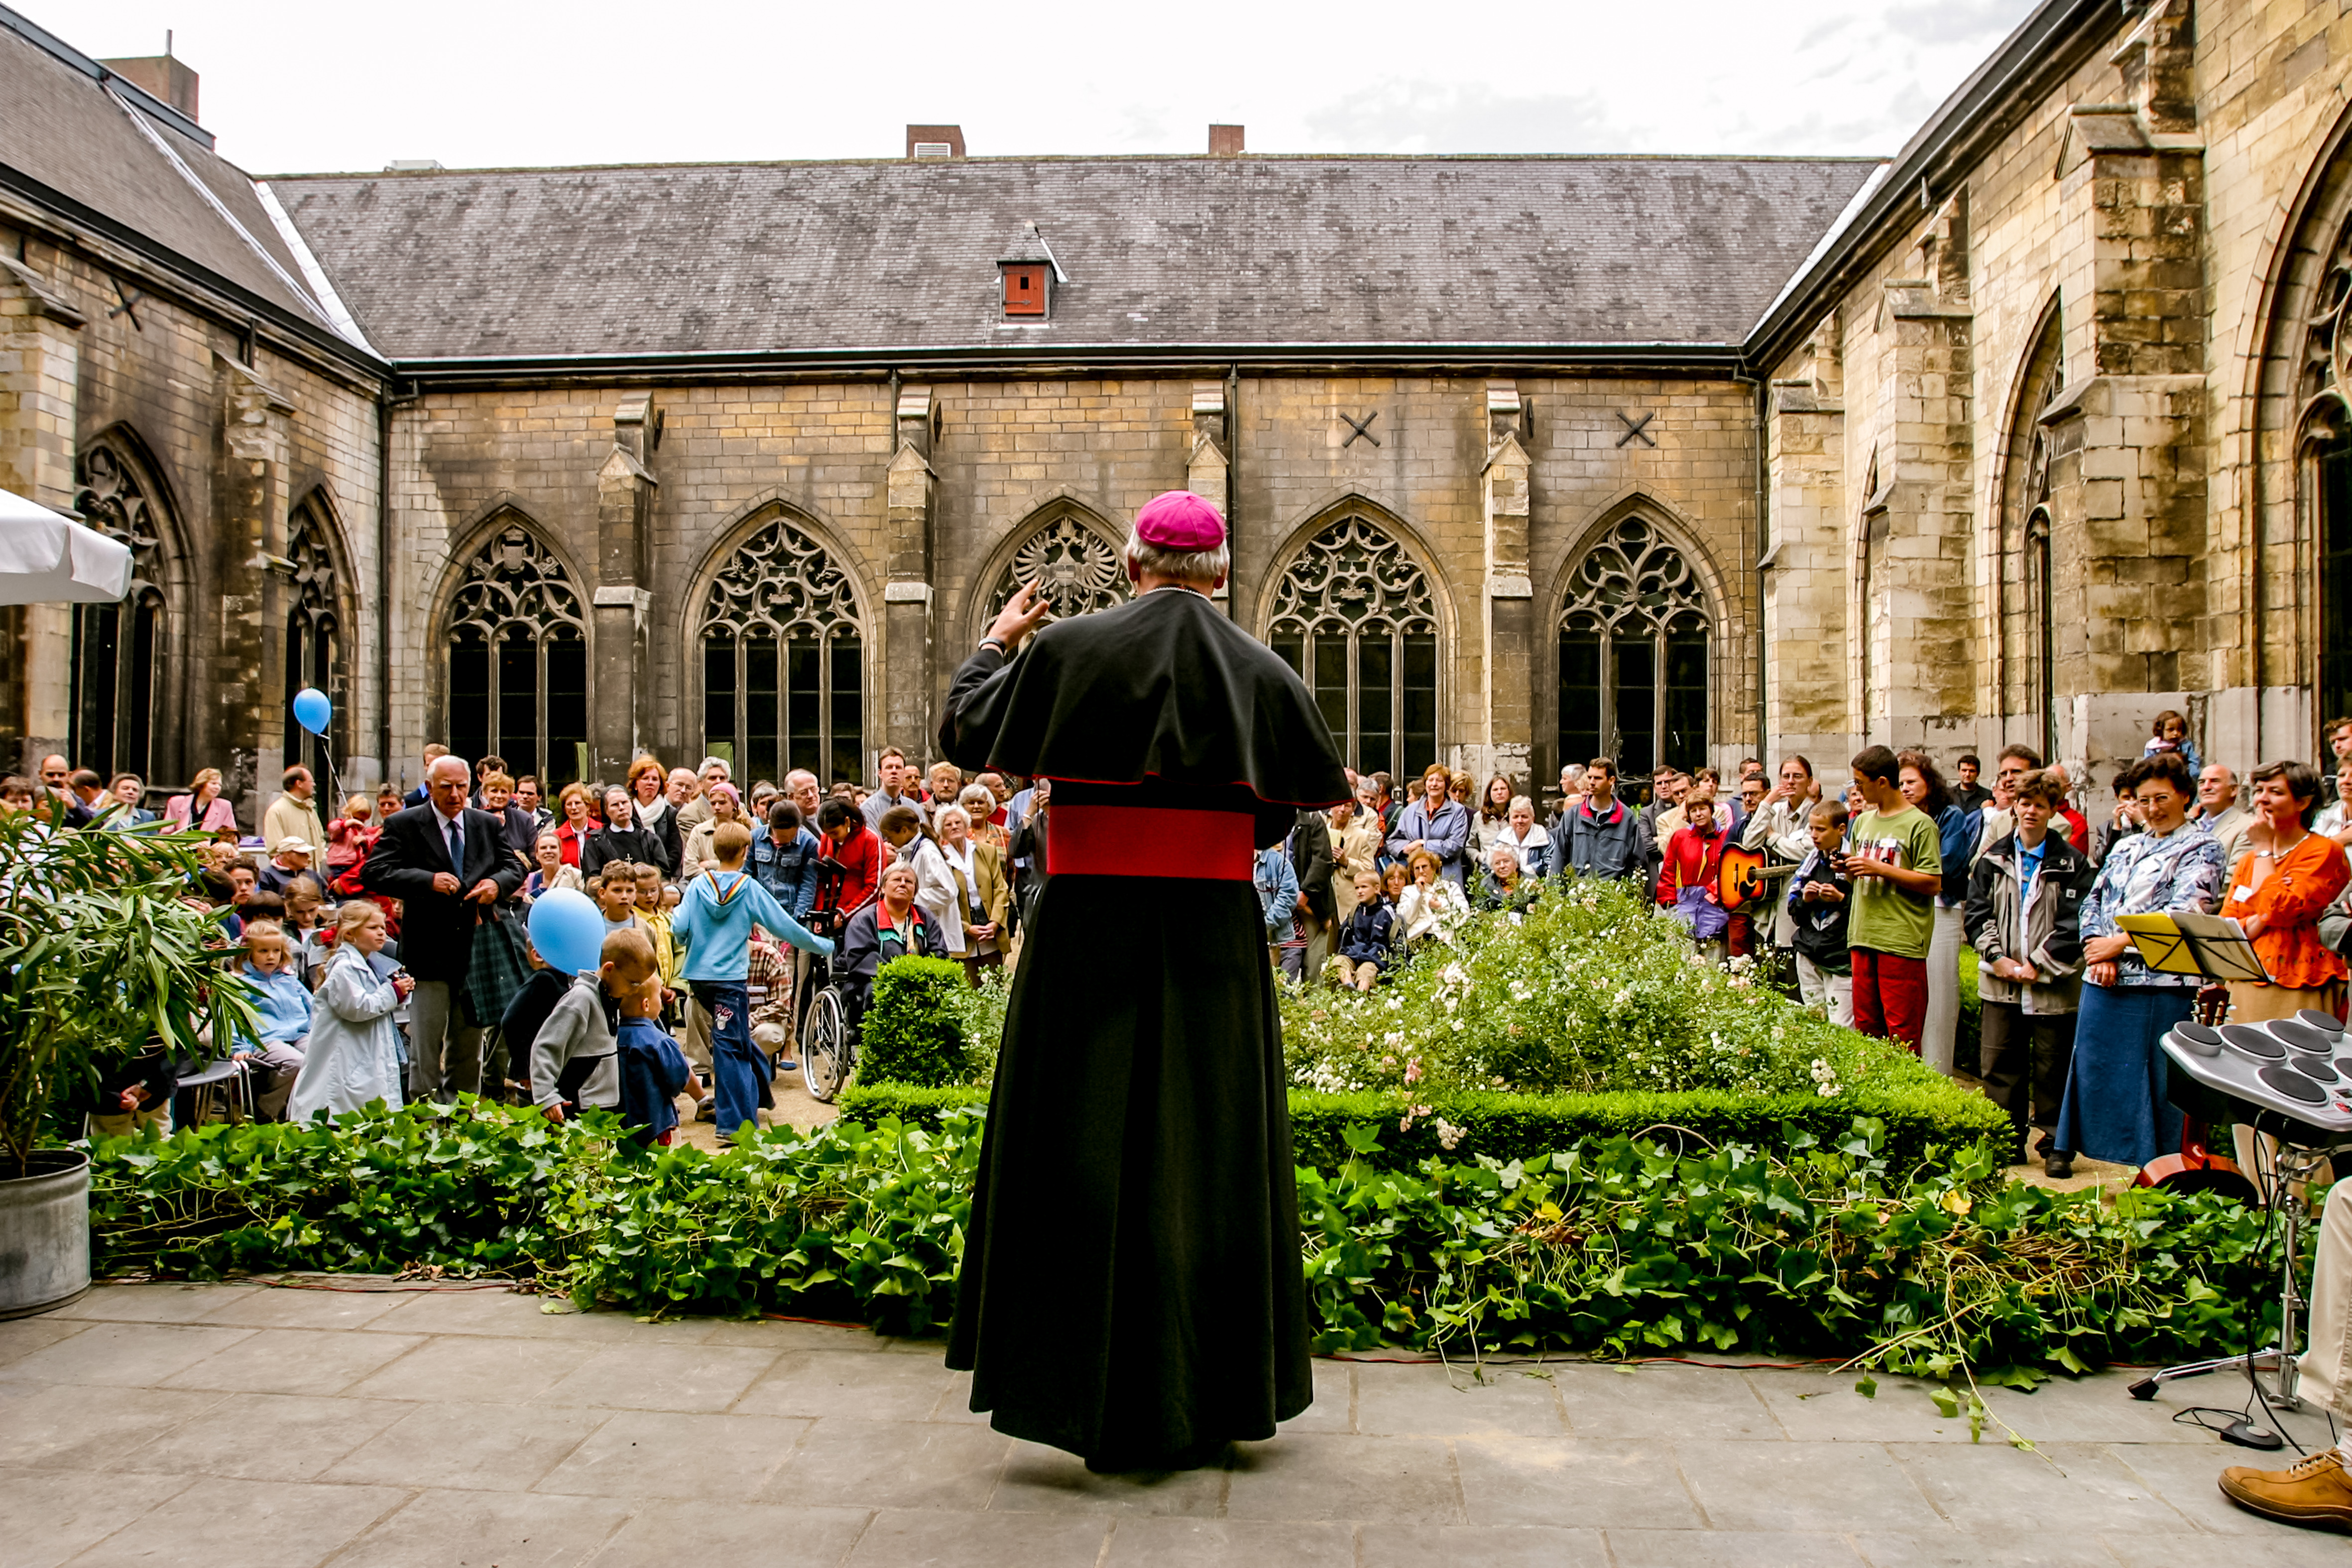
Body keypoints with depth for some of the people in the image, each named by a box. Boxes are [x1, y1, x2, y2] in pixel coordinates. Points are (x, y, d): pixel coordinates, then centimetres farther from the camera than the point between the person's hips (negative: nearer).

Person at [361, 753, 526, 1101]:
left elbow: (515, 869, 16)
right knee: (425, 1045, -1)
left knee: (469, 1045, 13)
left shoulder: (488, 824, 11)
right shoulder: (403, 825, -2)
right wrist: (428, 881, -22)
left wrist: (497, 883, -8)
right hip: (429, 952, -4)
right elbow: (373, 874, -11)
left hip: (477, 951, 4)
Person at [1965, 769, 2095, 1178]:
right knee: (1999, 1067, 8)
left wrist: (2038, 964, -12)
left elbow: (2075, 923, -6)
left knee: (2054, 1068, 3)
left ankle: (2059, 1146, 13)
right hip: (2001, 982, 3)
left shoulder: (2072, 864, 0)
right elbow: (1978, 913, 6)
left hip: (2052, 985, -3)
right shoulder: (1994, 860, 9)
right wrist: (1998, 958, -7)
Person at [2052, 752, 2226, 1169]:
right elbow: (2094, 901, 13)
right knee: (2095, 1075, 8)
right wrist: (2099, 954, -5)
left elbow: (2184, 911, -12)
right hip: (2104, 982, 6)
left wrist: (2119, 943, -14)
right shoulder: (2125, 847, 19)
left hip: (2160, 983, -6)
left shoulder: (2201, 849, 0)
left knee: (2156, 1084, -4)